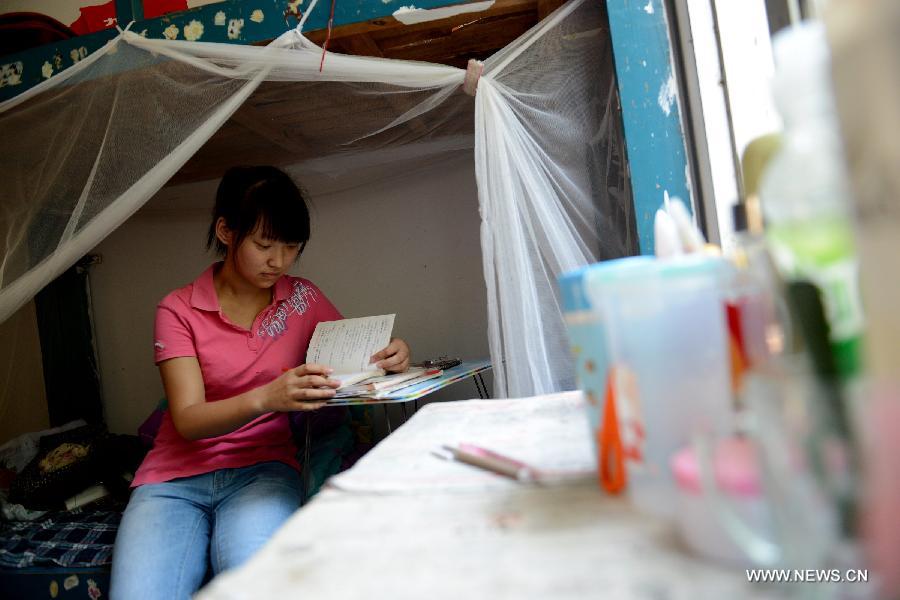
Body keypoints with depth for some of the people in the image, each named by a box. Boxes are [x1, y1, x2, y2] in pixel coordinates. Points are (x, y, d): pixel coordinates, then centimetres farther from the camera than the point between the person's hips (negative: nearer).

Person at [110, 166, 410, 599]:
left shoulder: (302, 298, 4)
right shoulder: (178, 310, -3)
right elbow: (187, 420, -12)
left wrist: (392, 356, -15)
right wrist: (266, 398, -32)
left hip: (262, 468, 0)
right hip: (178, 477, 0)